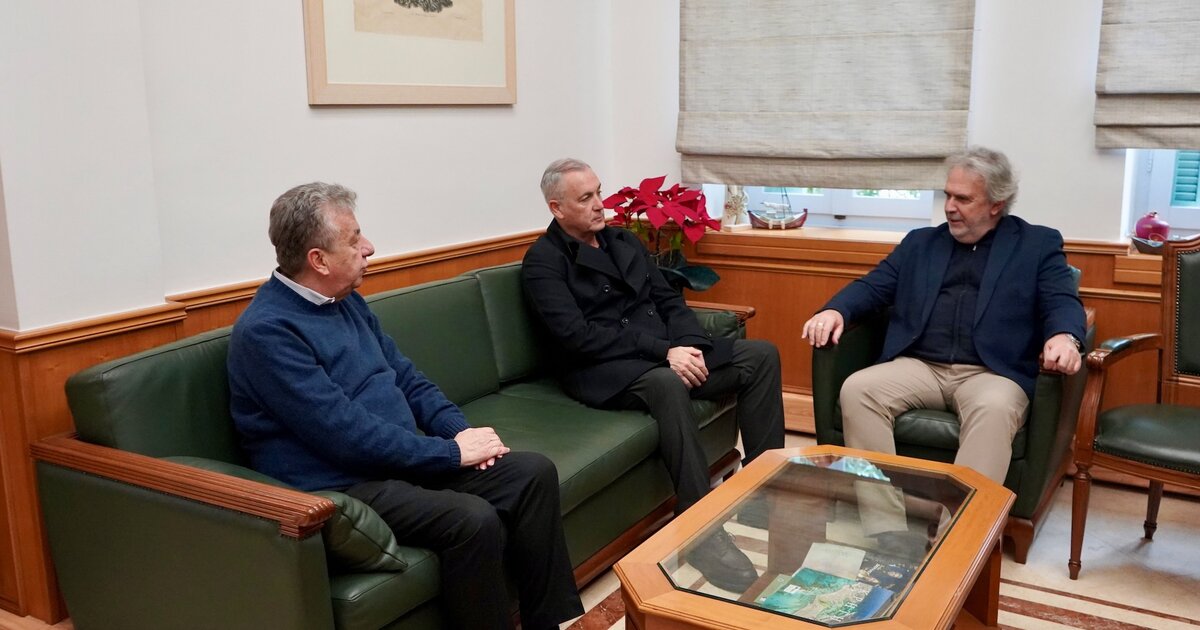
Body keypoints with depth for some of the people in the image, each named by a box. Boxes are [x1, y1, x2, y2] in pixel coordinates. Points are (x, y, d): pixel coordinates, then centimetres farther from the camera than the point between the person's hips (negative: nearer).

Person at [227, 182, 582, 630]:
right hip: (339, 486, -9)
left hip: (407, 457, 9)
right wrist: (452, 452, -18)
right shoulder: (266, 331, -18)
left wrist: (459, 429, -3)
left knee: (534, 473, -4)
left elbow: (405, 377, 15)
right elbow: (346, 435, -24)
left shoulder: (347, 301, 10)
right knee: (474, 520, -30)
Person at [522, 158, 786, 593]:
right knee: (668, 384, -40)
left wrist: (689, 345, -8)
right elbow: (579, 336, -17)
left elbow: (668, 300, 14)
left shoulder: (623, 240, 17)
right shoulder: (544, 261, -5)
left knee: (761, 355, -6)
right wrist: (663, 351, -22)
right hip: (604, 370, -8)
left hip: (666, 352, 8)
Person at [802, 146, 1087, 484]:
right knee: (856, 389, -25)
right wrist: (835, 310, -9)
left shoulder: (1039, 244, 12)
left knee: (994, 409, -37)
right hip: (919, 366, 3)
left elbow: (1063, 301, 1)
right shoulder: (920, 242, 21)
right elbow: (873, 286, 15)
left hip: (992, 373, -3)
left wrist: (1064, 336, -25)